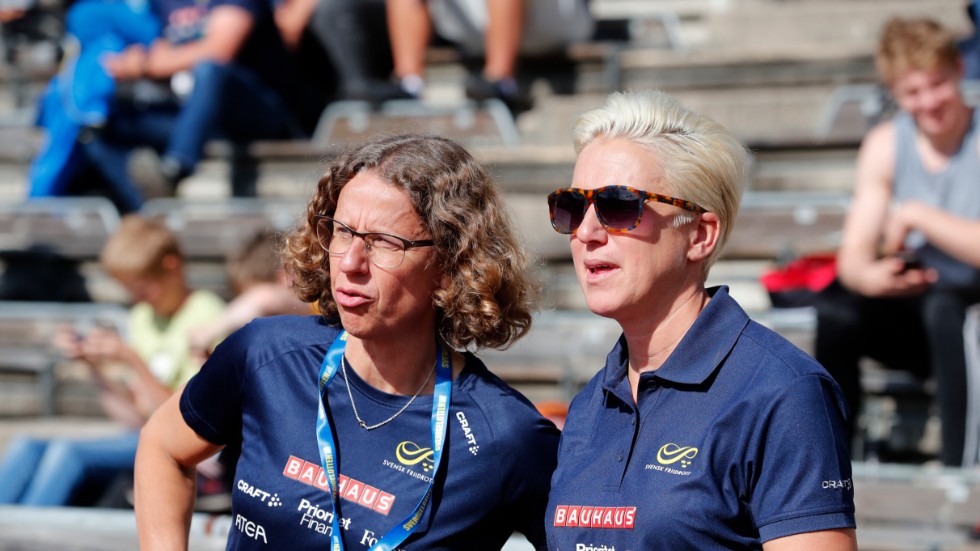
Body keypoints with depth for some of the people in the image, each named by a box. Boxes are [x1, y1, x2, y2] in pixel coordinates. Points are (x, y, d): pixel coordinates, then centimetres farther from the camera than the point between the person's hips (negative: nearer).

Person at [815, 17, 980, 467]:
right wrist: (871, 277, -25)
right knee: (836, 311, -26)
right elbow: (853, 256, -3)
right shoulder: (884, 145, 3)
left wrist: (917, 216, -22)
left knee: (942, 307, -37)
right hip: (914, 313, 4)